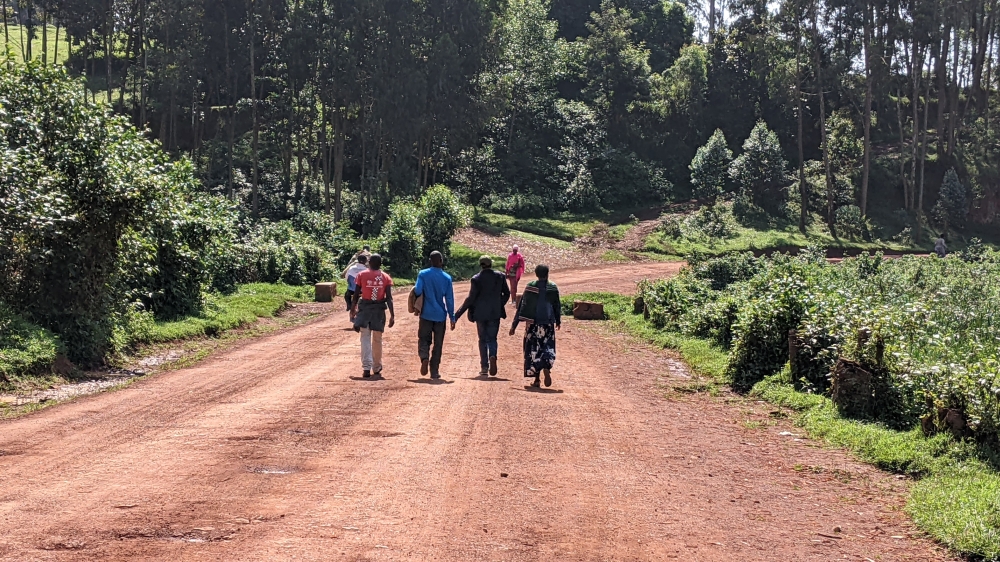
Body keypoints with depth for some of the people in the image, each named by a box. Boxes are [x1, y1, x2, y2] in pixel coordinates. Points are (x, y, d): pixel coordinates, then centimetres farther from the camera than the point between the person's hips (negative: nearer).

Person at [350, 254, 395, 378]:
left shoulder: (362, 275, 0)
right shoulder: (386, 277, 2)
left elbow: (356, 295, -1)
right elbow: (389, 297, -4)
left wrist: (352, 311, 7)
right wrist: (392, 315, -3)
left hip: (364, 308, -1)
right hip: (379, 309, 1)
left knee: (365, 338, 1)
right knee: (377, 340, 12)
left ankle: (367, 368, -13)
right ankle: (377, 369, 20)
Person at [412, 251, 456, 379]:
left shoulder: (423, 274, -5)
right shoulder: (447, 278, -1)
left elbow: (417, 291, -16)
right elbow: (449, 299, -2)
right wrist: (452, 317, 3)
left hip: (426, 314, -1)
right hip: (440, 315, 1)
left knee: (424, 339, 10)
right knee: (438, 344, 8)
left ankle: (424, 357, -20)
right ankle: (434, 371, 8)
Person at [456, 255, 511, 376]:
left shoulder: (476, 278, -9)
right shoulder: (500, 276, -2)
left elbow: (471, 298, -10)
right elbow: (507, 294, 4)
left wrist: (458, 313, -4)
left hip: (480, 313, -1)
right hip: (495, 313, 1)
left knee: (483, 339, 11)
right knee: (492, 338, 9)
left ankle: (484, 367, 9)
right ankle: (492, 356, -23)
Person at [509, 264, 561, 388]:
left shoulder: (530, 287, -3)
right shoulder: (553, 287, -1)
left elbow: (522, 307, -3)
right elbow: (557, 306, 5)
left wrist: (514, 325, 0)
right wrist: (558, 321, 22)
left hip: (533, 323, 0)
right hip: (548, 324, 0)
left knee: (533, 350, 9)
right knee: (548, 347, 8)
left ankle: (536, 379, 7)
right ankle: (546, 368, -23)